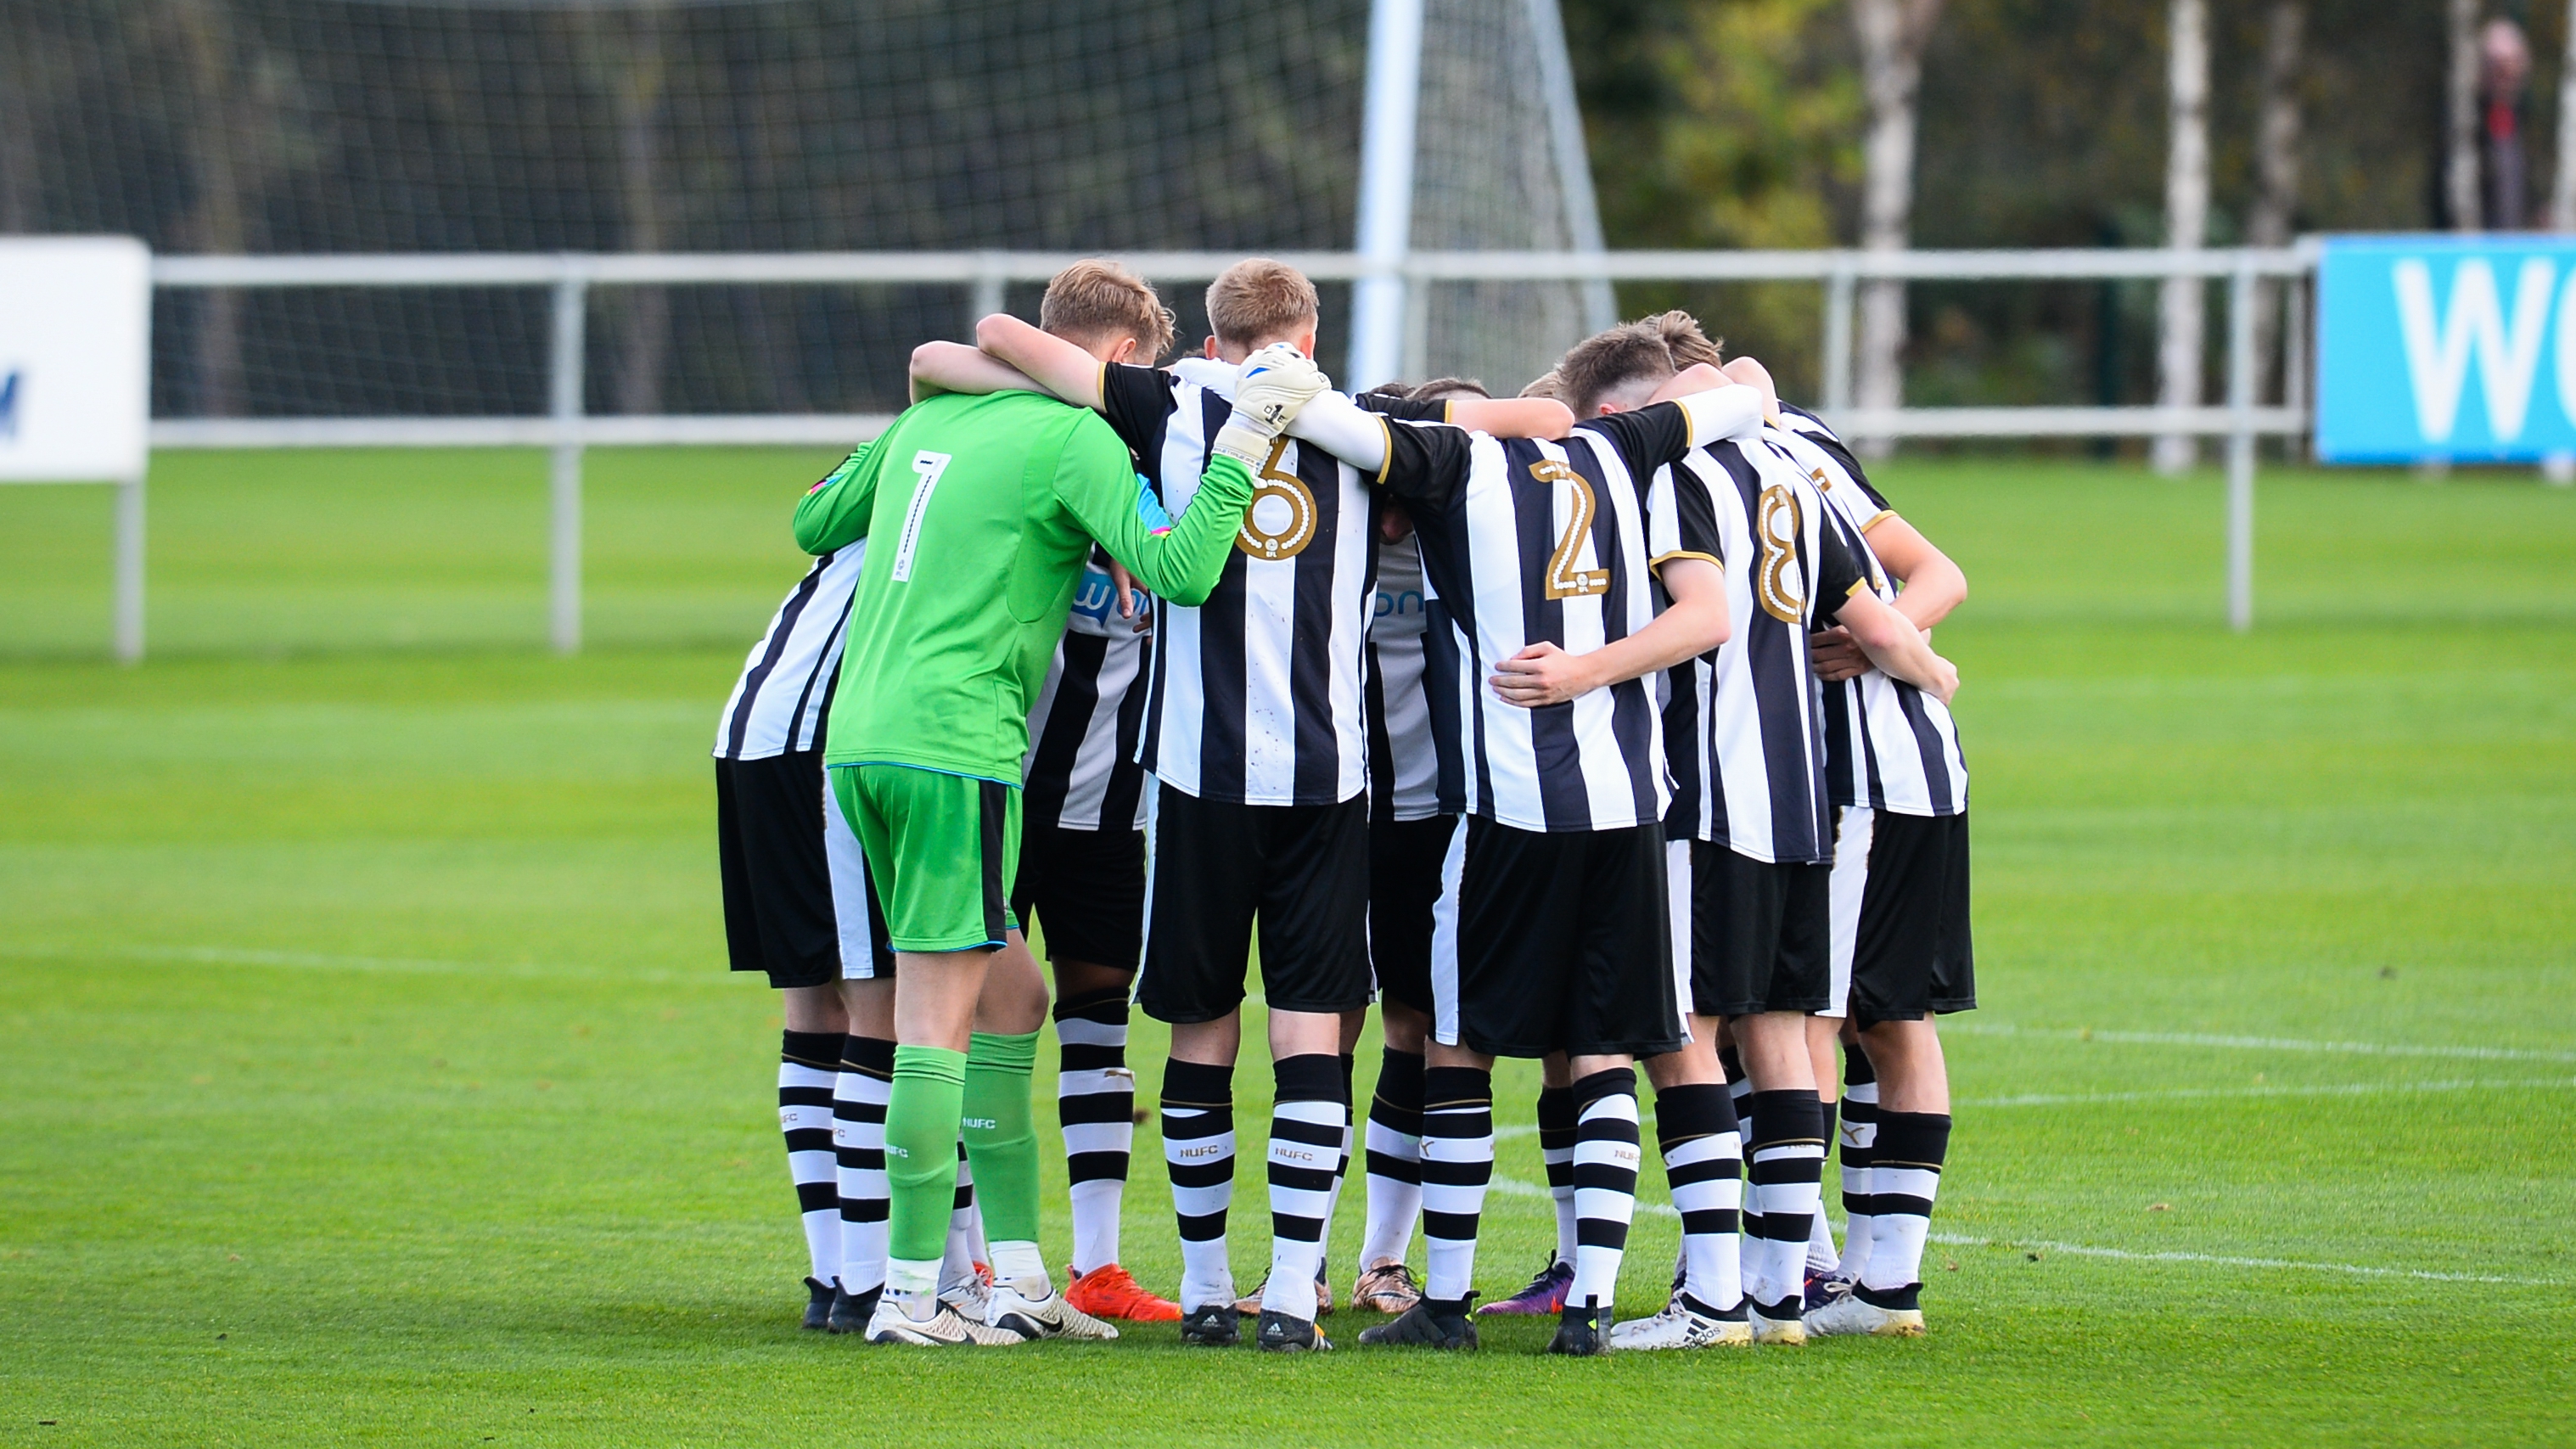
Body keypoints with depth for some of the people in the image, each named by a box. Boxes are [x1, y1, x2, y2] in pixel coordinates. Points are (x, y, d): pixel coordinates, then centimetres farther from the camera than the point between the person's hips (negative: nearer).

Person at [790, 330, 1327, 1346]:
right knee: (940, 1018, -4)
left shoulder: (929, 422, 16)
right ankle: (912, 1291, -3)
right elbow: (1179, 570, -15)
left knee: (1008, 998, 14)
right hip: (956, 743, -8)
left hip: (858, 739, 8)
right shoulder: (1076, 438, -6)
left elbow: (813, 524, 29)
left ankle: (1018, 1274, 13)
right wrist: (1243, 442, -10)